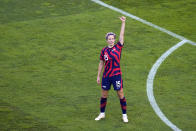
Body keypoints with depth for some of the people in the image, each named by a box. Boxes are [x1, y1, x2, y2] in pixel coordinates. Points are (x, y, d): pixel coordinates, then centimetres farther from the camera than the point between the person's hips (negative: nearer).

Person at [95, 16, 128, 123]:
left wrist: (123, 23, -18)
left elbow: (121, 35, -10)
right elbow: (101, 63, 10)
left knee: (121, 94, 1)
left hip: (116, 75, -2)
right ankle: (102, 114, 27)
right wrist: (98, 76, 10)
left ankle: (124, 115, 12)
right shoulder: (104, 50, 3)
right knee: (104, 95, 11)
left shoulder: (118, 47, -3)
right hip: (106, 76, 2)